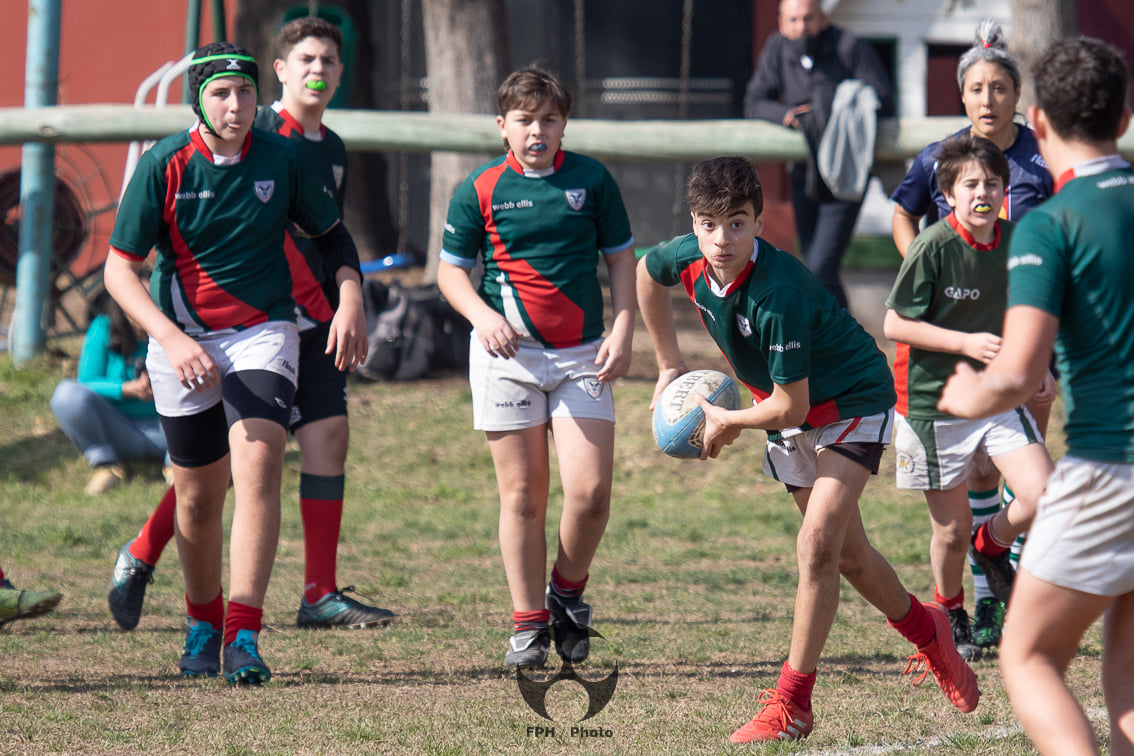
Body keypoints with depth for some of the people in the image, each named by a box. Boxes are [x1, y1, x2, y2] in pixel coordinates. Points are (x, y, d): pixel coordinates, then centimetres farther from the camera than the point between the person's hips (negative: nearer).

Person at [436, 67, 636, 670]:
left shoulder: (591, 180, 3)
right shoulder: (479, 190, 0)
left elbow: (621, 258, 10)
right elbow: (450, 269, 6)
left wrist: (622, 332, -1)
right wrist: (483, 315, -12)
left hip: (583, 356, 1)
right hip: (508, 351, -1)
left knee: (590, 491, -9)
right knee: (523, 495, 1)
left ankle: (568, 594, 17)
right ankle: (529, 623, 12)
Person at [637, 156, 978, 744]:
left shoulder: (778, 294, -36)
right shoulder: (689, 260, -16)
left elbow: (789, 406, -31)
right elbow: (646, 273, 11)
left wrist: (726, 423, -13)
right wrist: (669, 365, 13)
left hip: (853, 403, -8)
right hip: (792, 417, 8)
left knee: (817, 545, -20)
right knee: (847, 553, 17)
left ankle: (791, 703, -15)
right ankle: (926, 633, 43)